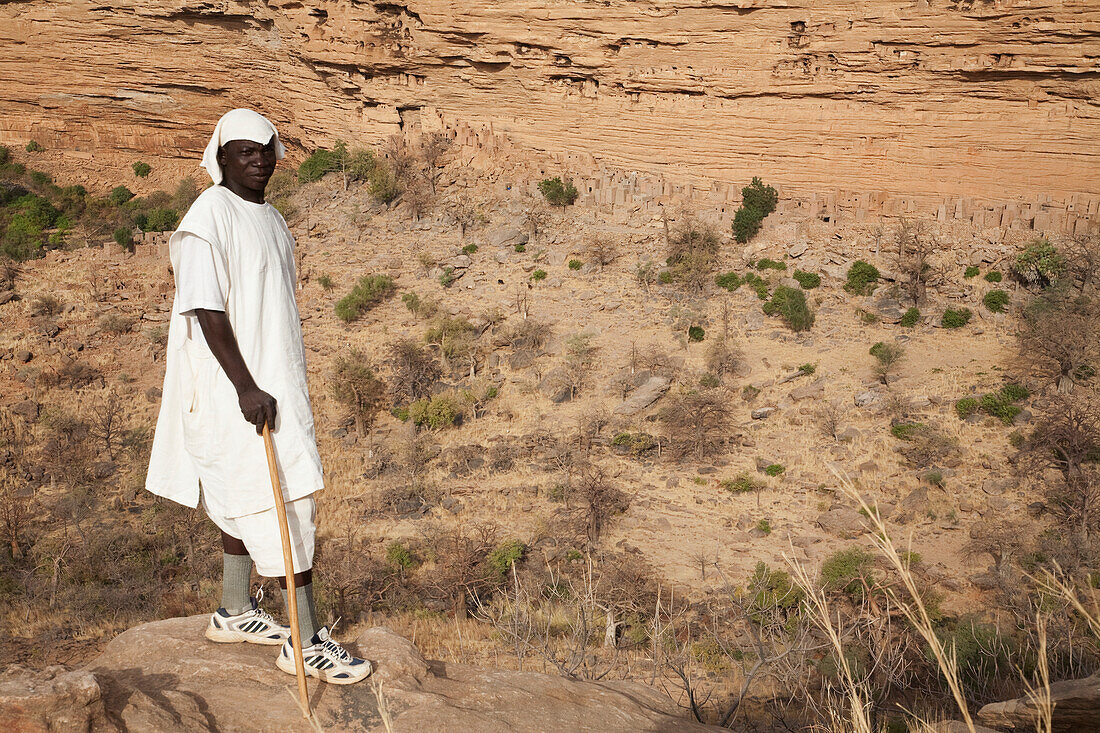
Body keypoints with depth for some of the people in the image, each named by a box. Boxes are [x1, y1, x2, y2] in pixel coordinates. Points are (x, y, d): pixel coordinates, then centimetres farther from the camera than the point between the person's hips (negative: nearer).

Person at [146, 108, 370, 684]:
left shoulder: (269, 217, 14)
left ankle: (234, 613, 30)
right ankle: (308, 641, -4)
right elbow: (207, 310, -20)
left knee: (245, 500, 17)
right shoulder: (209, 215, -14)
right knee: (281, 506, -9)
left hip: (277, 382, 9)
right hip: (238, 388, -9)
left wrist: (289, 386, 21)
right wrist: (247, 387, -24)